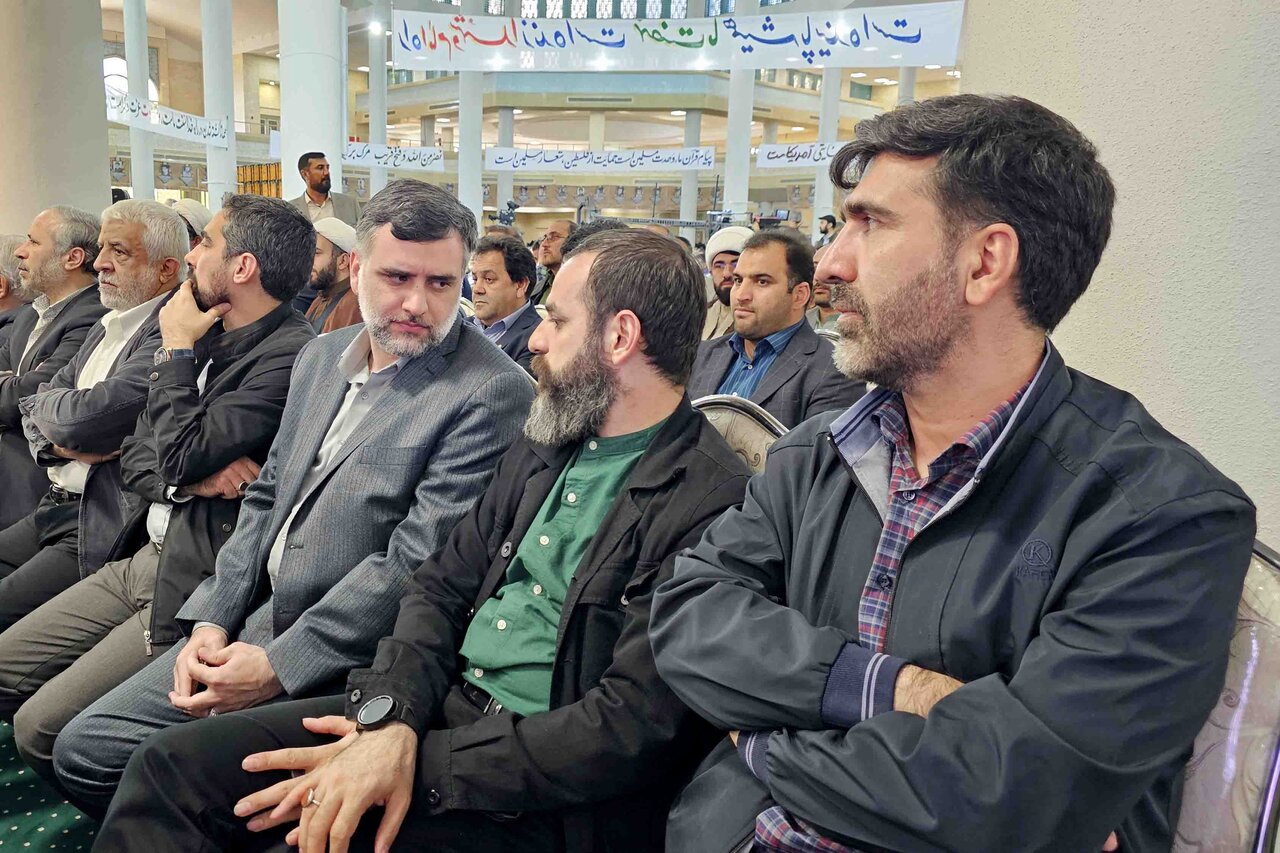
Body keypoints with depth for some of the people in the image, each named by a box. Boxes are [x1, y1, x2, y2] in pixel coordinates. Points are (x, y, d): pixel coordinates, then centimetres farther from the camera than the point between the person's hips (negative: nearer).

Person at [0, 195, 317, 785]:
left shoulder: (291, 355, -19)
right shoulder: (208, 340, 12)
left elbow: (179, 453, -23)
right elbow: (136, 456, 12)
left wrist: (176, 350, -8)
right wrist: (193, 477, -12)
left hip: (200, 585, -9)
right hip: (142, 557, 10)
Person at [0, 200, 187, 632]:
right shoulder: (107, 327, 15)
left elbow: (84, 417, -24)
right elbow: (37, 412, 16)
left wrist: (43, 403, -1)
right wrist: (59, 442, -7)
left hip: (104, 528, -9)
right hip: (55, 507, 9)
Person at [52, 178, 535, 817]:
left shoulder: (491, 393, -17)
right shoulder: (320, 356, 10)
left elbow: (415, 562, -20)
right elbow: (266, 498, 14)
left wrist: (278, 666, -17)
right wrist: (211, 620, 2)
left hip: (346, 661, -7)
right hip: (258, 619, 7)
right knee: (84, 751, 6)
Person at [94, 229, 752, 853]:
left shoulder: (711, 504, -17)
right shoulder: (545, 444, 10)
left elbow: (632, 728, -21)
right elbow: (443, 583, 7)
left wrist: (424, 763, -20)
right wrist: (391, 718, -12)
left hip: (541, 791, -7)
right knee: (172, 765, -4)